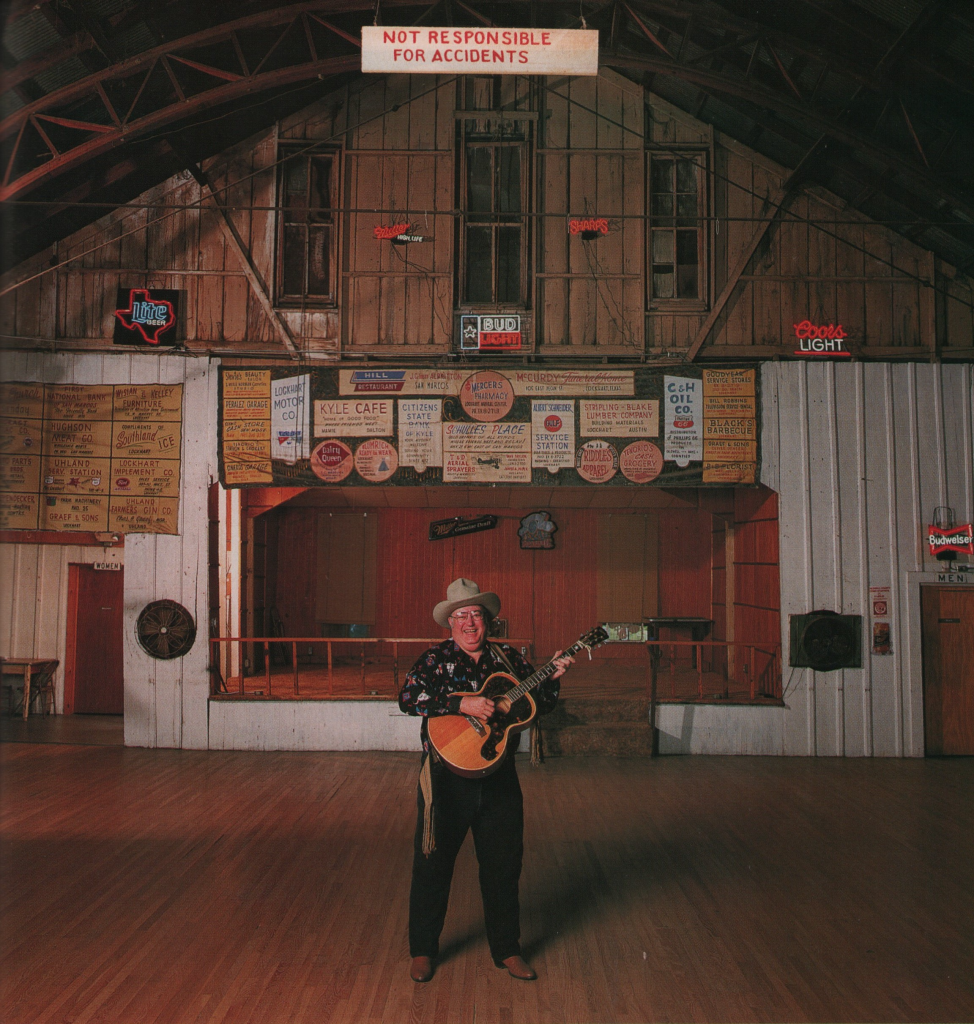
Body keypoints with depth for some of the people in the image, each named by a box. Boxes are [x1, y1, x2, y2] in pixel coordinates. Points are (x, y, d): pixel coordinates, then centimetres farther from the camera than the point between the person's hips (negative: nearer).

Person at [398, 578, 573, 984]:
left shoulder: (508, 658, 6)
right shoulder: (435, 659, -5)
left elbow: (540, 706, 11)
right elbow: (408, 697, -21)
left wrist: (552, 677, -7)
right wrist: (462, 703, -27)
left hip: (499, 777, 3)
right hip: (447, 778, -3)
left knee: (503, 865, 12)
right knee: (433, 864, 7)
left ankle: (506, 949, 29)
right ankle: (423, 950, 26)